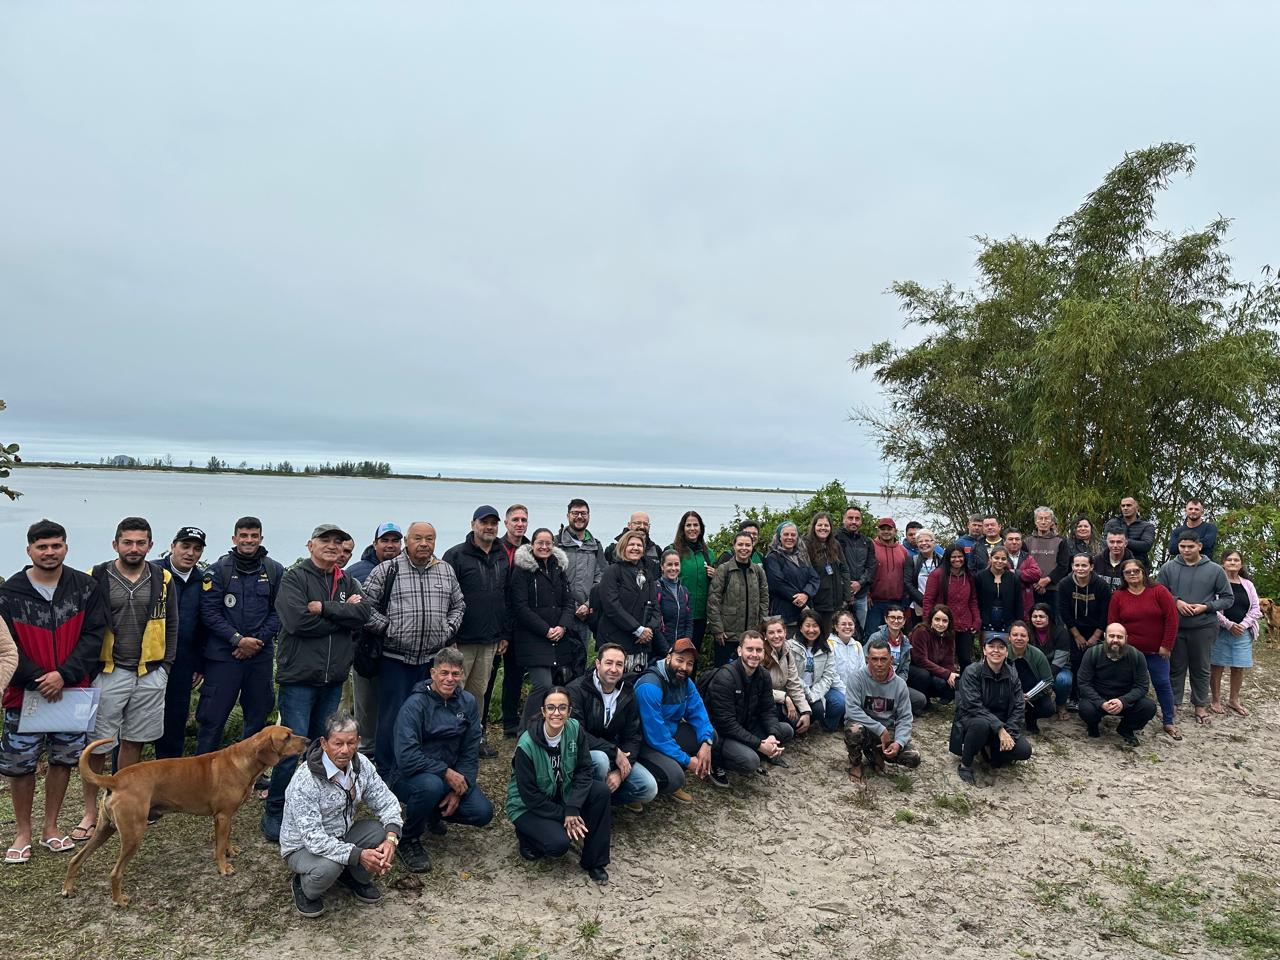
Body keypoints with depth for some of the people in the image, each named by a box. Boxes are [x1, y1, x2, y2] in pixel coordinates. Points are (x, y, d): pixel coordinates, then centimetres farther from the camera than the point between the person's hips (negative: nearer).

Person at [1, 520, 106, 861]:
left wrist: (64, 675, -16)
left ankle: (51, 827, 26)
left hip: (71, 690, 1)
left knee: (64, 759, 10)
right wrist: (39, 679, -15)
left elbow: (93, 636, -4)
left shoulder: (86, 587, -2)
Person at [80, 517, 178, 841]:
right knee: (97, 745, 3)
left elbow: (171, 625, 10)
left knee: (133, 741, 13)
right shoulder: (96, 578, -5)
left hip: (150, 675, 3)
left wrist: (166, 665, 6)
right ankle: (91, 811, 17)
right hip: (107, 673, -2)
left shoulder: (162, 579, 3)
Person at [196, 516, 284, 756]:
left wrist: (258, 640, -10)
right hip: (223, 655, -3)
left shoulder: (275, 571, 4)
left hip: (261, 656, 3)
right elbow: (209, 612, -7)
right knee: (213, 718, 2)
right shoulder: (218, 570, -3)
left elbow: (278, 612, 2)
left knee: (257, 716, 12)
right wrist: (238, 639, -15)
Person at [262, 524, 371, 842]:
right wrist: (343, 613, -11)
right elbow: (298, 621, -20)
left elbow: (363, 614, -7)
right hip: (299, 676, -5)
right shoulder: (294, 578, -5)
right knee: (293, 747, -5)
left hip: (334, 678, 5)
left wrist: (324, 608, -16)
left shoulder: (347, 582, 11)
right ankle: (274, 813, 11)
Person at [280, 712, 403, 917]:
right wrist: (358, 855, -38)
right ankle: (305, 889, 1)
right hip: (303, 846, -5)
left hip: (342, 835, 5)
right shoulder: (305, 780, -30)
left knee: (383, 832, -20)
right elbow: (313, 838, -32)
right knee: (328, 867, -36)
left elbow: (386, 802, -9)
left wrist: (391, 838, -28)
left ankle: (357, 877, 9)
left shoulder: (361, 765, -12)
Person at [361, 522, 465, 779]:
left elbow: (459, 605, 20)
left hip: (434, 659, 4)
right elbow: (366, 605, -3)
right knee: (392, 719, 1)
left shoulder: (446, 571, 10)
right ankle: (386, 778, 13)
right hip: (396, 659, -3)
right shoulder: (386, 570, -3)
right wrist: (387, 628, -9)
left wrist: (449, 629, 5)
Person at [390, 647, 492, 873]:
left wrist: (459, 790, -11)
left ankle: (436, 814, 19)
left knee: (483, 813, -14)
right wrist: (446, 772, -26)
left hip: (452, 775, 5)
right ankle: (409, 840, -8)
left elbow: (470, 752, 1)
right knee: (431, 785, -39)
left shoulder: (468, 703, -1)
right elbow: (406, 757, -26)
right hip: (410, 777, -5)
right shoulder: (415, 704, -18)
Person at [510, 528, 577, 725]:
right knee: (543, 684, -16)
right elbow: (520, 607, -9)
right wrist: (546, 630, -13)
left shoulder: (559, 568, 14)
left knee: (559, 683, 3)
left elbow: (568, 601, 12)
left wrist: (563, 627, -5)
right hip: (532, 639, -6)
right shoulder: (522, 570, -3)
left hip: (558, 638, 6)